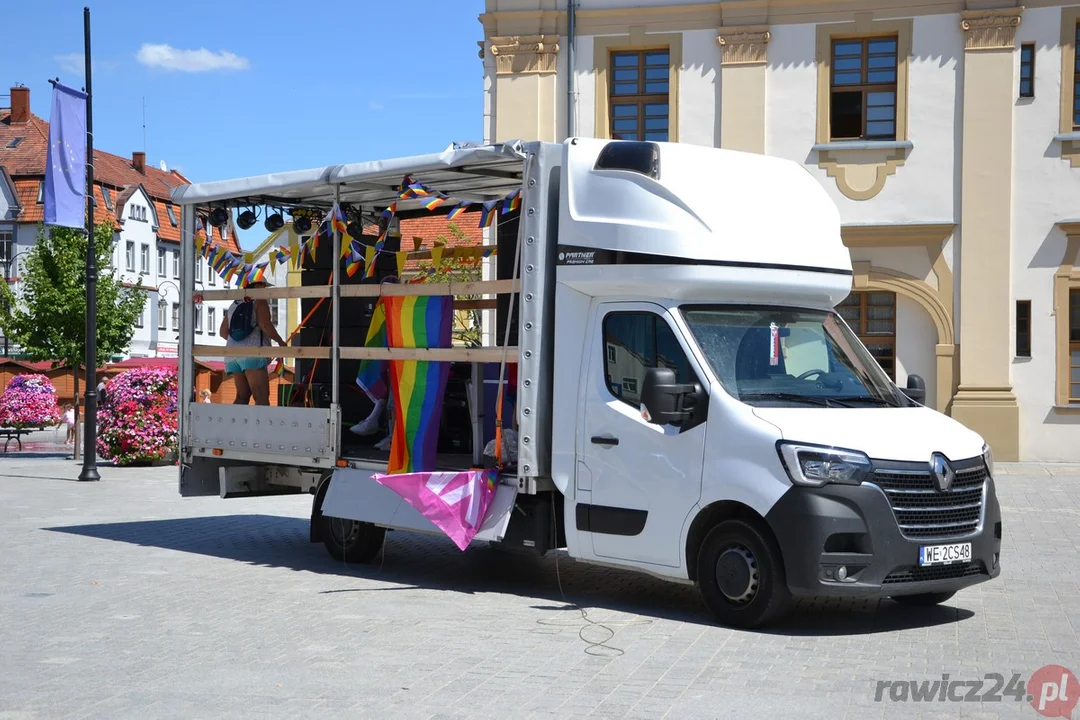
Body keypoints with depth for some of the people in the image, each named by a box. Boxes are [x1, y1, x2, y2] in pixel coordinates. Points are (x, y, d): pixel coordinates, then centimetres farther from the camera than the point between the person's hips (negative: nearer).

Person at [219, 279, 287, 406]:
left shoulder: (234, 305, 20)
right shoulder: (259, 303, 0)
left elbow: (223, 332, 18)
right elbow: (265, 325, -14)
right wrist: (280, 341, -1)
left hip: (233, 354, 7)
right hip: (252, 353, -7)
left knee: (242, 396, 12)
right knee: (262, 397, -13)